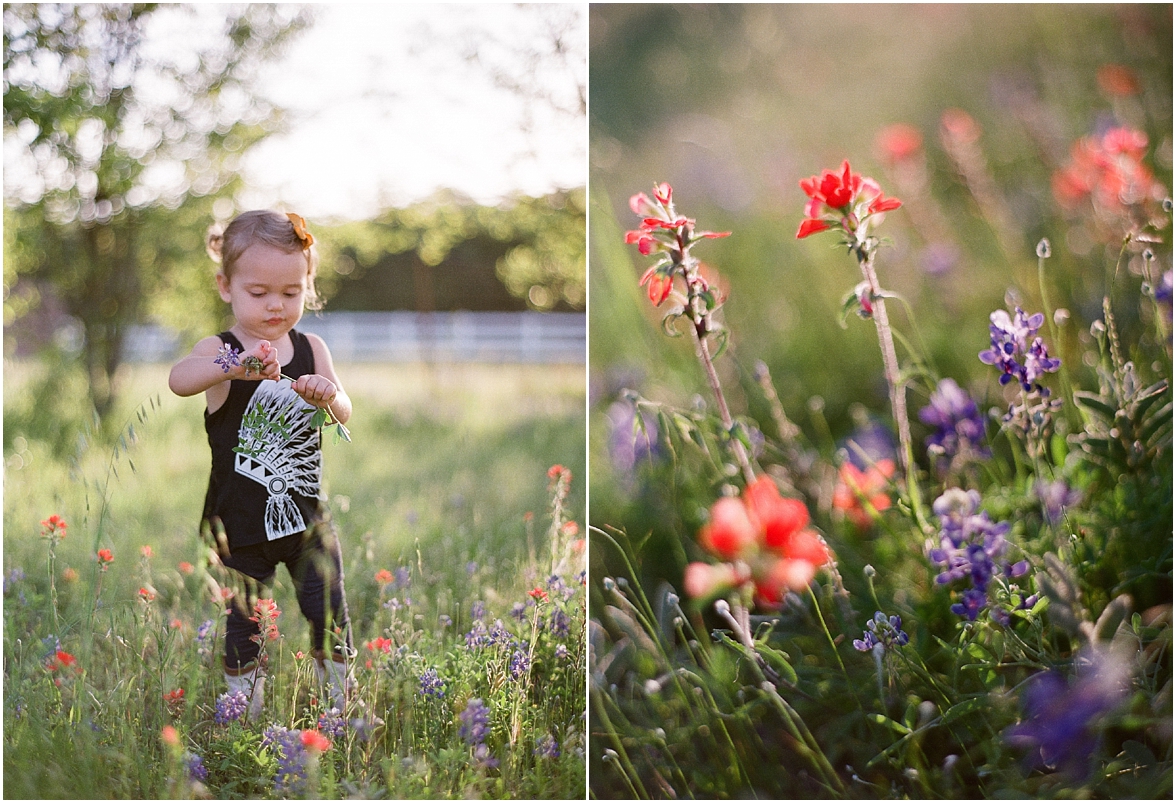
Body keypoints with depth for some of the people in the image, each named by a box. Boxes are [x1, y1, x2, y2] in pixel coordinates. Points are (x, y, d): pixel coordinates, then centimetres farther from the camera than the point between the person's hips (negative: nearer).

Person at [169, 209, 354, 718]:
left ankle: (337, 710, 25)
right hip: (241, 522, -3)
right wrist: (235, 364, -52)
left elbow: (344, 414, -5)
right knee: (243, 630, 7)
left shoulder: (311, 349, 2)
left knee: (330, 618, 7)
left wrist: (327, 395, -29)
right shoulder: (221, 350, -11)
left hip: (307, 518, 3)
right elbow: (179, 381, -33)